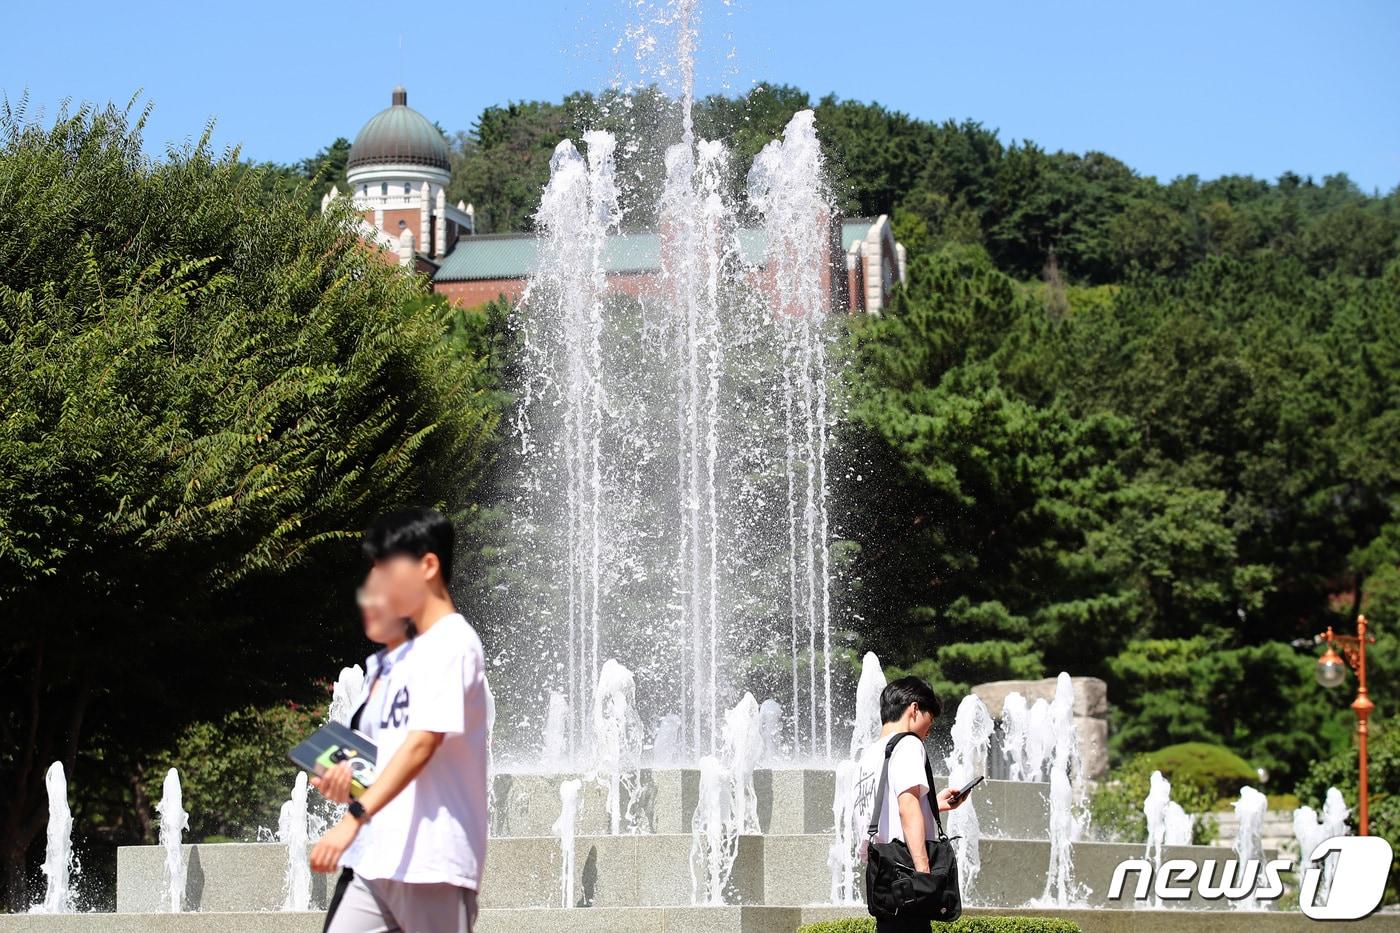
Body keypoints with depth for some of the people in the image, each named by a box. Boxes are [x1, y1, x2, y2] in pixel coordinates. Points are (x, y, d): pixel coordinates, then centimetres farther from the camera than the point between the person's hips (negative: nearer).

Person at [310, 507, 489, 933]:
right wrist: (350, 774, 3)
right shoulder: (409, 655, 18)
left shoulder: (452, 643, -10)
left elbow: (423, 744, -20)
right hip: (382, 858, 9)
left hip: (433, 860, -9)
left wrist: (354, 817, -27)